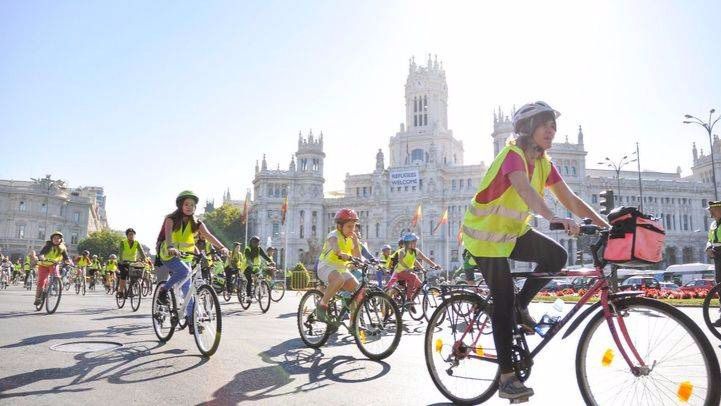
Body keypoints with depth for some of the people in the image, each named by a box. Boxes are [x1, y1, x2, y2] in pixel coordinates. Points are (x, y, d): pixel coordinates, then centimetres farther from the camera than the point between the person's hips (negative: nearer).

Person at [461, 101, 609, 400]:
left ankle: (521, 307, 9)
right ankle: (507, 379, 4)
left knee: (557, 256, -15)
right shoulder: (512, 155, -22)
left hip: (514, 232, 7)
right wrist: (554, 219, -57)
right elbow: (525, 189, -42)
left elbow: (572, 200, 0)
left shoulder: (544, 163, 2)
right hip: (486, 234, -7)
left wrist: (607, 226, -9)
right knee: (503, 302, -8)